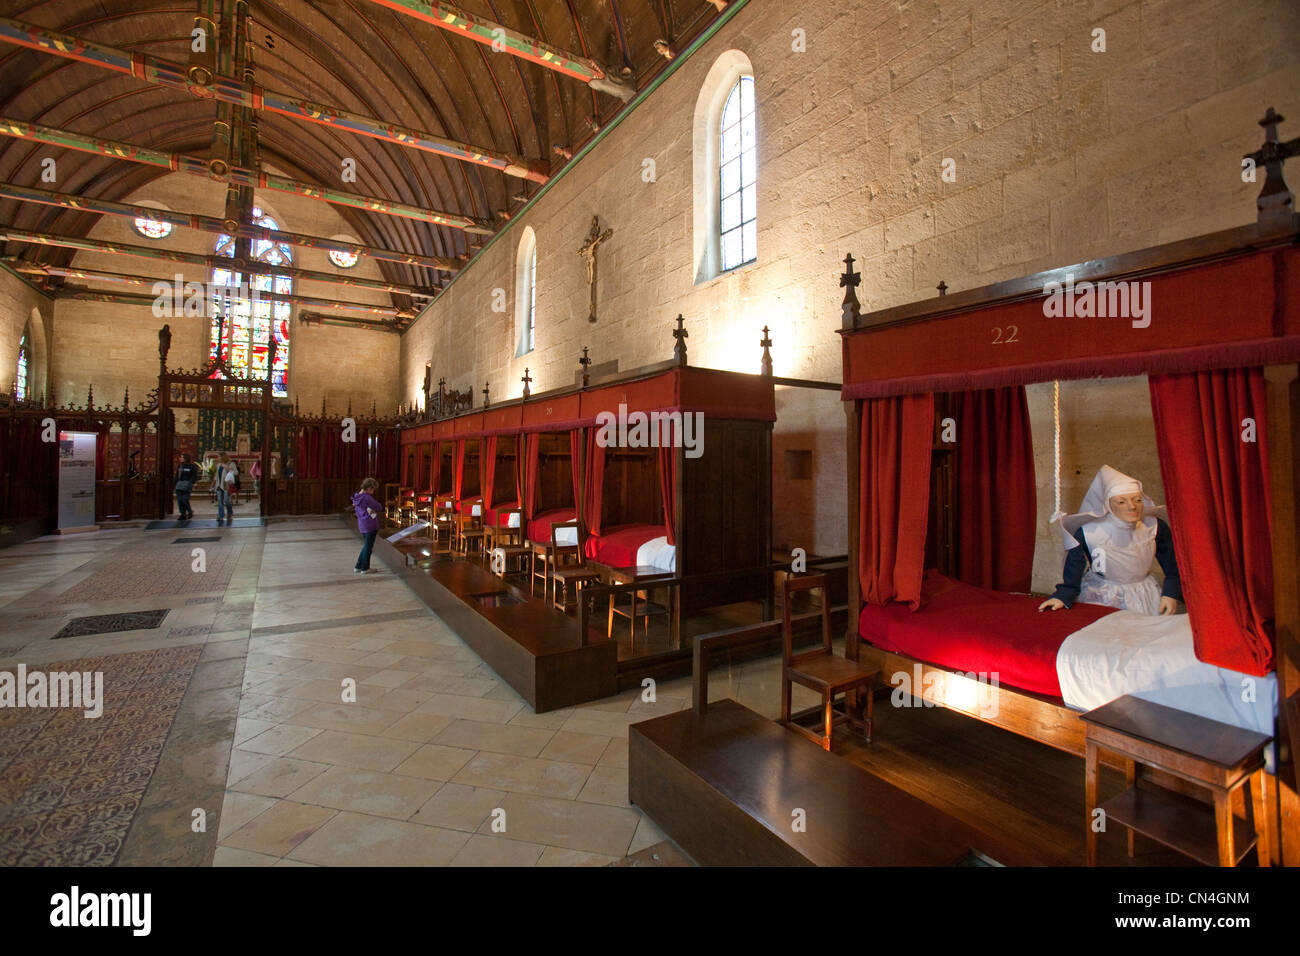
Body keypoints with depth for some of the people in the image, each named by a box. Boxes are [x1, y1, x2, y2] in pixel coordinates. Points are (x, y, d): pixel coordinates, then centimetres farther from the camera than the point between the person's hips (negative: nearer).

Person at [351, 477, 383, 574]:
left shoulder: (356, 498, 8)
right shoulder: (367, 498, -20)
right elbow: (379, 508, -16)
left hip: (362, 526, 8)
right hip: (370, 525, -8)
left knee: (366, 546, 20)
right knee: (368, 546, 4)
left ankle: (358, 567, 24)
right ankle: (365, 568, 14)